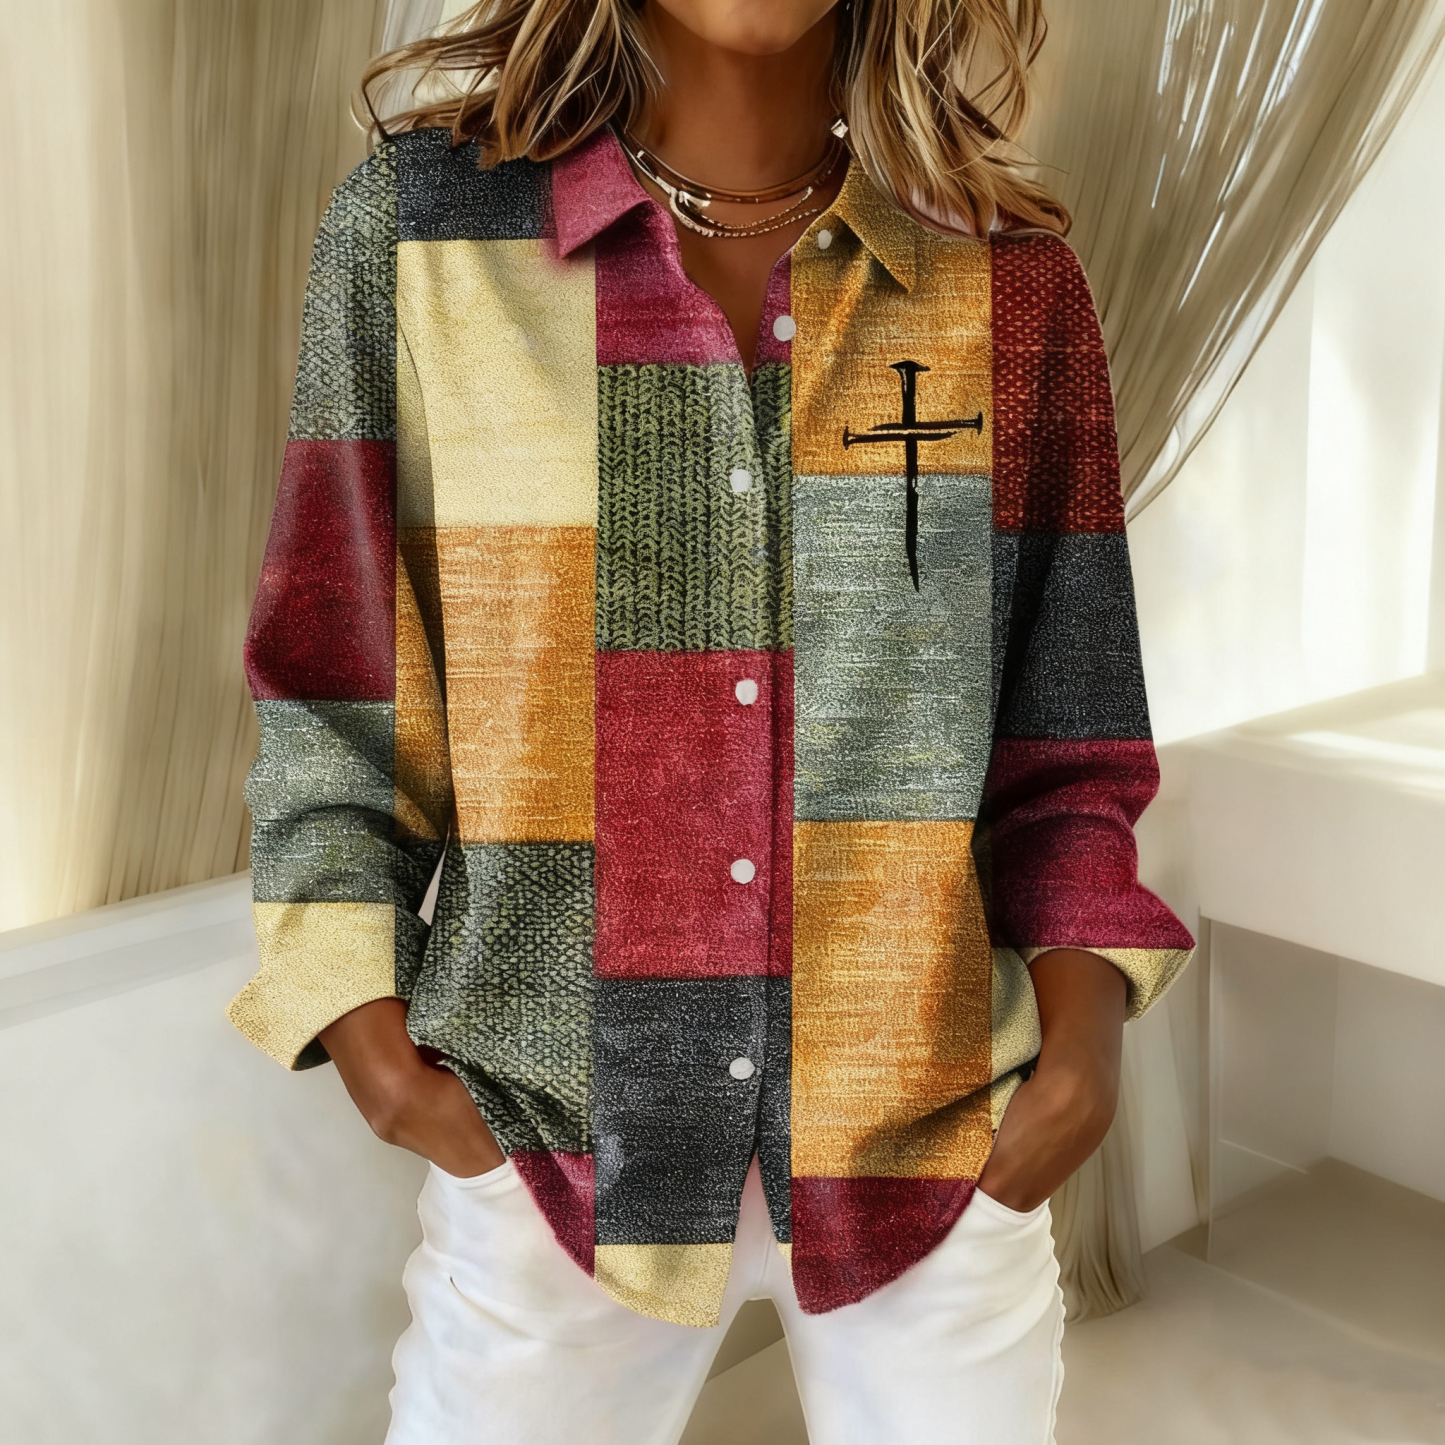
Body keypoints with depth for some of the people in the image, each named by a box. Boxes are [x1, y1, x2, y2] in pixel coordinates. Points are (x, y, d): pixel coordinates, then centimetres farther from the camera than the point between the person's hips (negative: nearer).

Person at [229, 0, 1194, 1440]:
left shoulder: (1012, 278, -1)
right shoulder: (413, 228, -3)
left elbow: (1062, 731, 4)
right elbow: (332, 682, 0)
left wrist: (1084, 1021, -8)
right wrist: (365, 1030, -6)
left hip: (935, 1121, 1)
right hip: (552, 1121, 0)